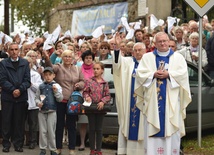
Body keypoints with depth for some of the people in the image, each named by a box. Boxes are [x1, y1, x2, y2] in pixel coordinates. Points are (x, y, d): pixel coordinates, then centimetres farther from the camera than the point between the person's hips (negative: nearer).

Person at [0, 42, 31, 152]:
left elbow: (27, 80, 2)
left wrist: (20, 90, -13)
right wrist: (12, 90, -15)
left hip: (21, 97, 1)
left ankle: (18, 144, 11)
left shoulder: (25, 63, 10)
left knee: (19, 122, 4)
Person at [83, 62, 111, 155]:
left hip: (100, 108, 1)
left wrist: (103, 102, -15)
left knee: (99, 129, 8)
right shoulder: (89, 81, 0)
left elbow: (108, 96, 1)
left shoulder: (105, 83, 3)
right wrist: (87, 97, -19)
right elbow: (85, 92, 1)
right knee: (92, 129, 6)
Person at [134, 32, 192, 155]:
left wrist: (168, 74, -15)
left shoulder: (178, 57, 10)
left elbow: (183, 73, -3)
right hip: (152, 99, 1)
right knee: (152, 129, -1)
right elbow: (139, 73, 1)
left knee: (171, 128, -2)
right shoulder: (147, 57, 12)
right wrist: (153, 75, -13)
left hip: (171, 100, 0)